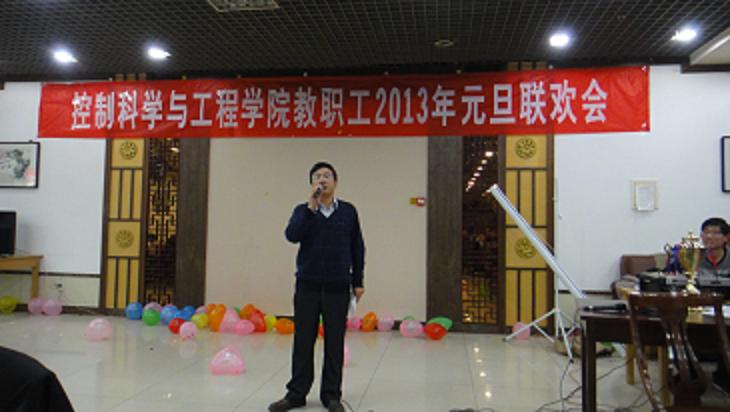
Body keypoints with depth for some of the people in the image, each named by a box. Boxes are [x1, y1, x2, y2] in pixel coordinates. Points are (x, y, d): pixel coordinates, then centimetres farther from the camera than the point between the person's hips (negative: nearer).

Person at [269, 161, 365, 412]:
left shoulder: (348, 211, 4)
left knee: (335, 342, 5)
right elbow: (292, 235, -14)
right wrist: (311, 207, -19)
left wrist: (358, 282, 6)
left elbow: (357, 247, 7)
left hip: (338, 286, 0)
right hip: (307, 285, 0)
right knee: (303, 340, 7)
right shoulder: (303, 210, 4)